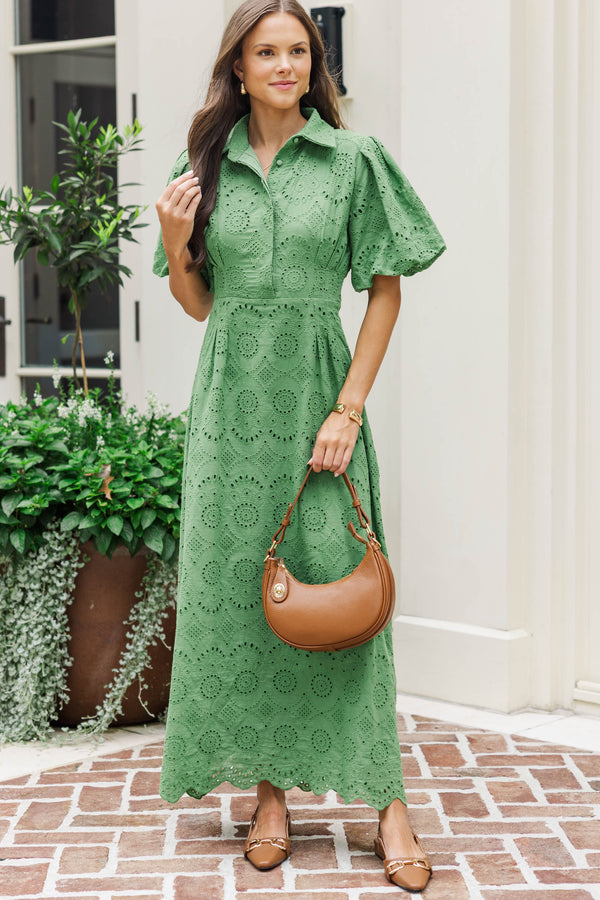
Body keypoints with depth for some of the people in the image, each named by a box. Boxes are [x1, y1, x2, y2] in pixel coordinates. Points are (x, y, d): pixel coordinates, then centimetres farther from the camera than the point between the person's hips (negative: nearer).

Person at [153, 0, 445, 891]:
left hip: (317, 400, -3)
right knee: (235, 590, 4)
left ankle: (386, 798, 4)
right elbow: (199, 305, 13)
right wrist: (176, 245, -8)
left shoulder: (353, 159, 0)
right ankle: (271, 790, 16)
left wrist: (348, 408, -8)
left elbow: (387, 290, -1)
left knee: (338, 584, -3)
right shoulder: (206, 169, 8)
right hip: (231, 403, 3)